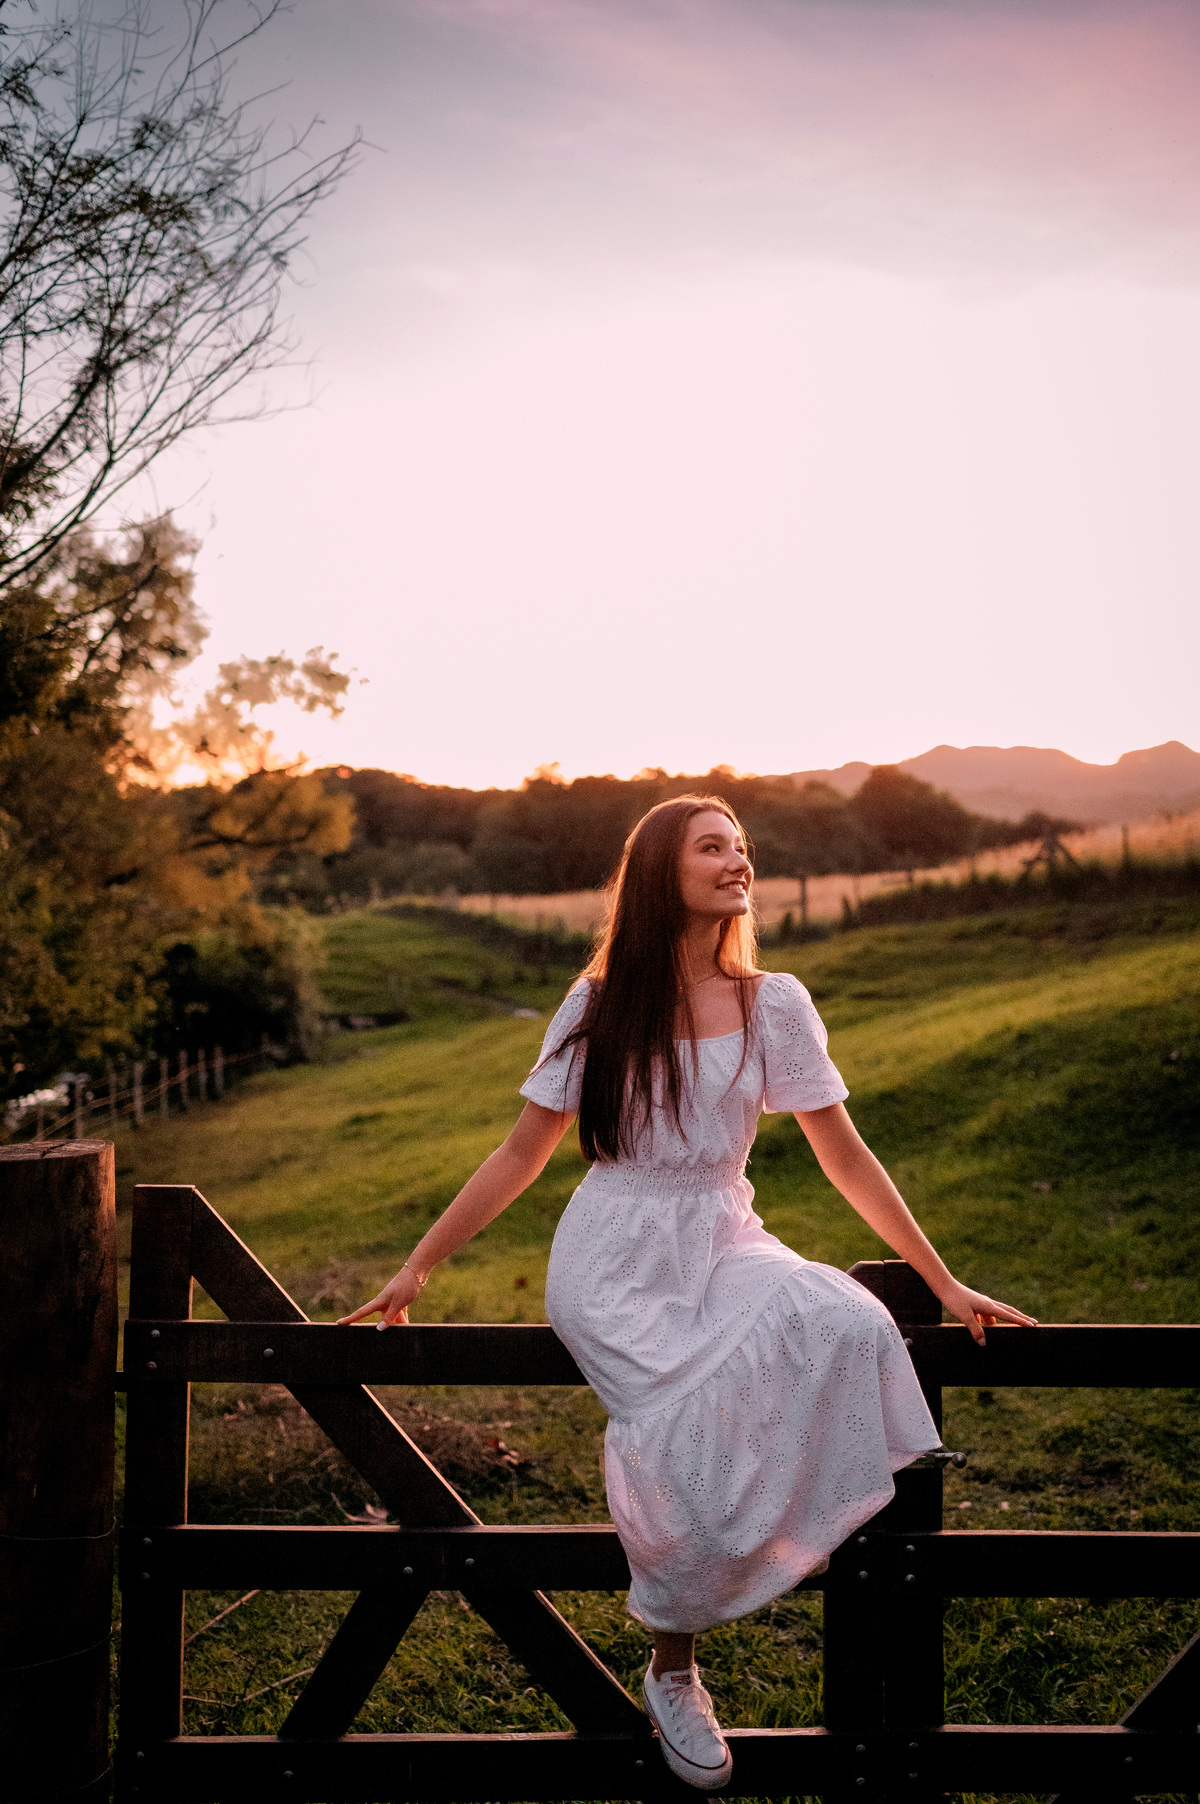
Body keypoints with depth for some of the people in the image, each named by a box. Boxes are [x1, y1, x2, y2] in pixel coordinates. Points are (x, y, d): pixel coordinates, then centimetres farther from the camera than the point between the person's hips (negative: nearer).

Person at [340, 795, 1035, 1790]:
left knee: (846, 1327, -30)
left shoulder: (774, 1004, 3)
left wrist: (945, 1282, 7)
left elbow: (846, 1157, 8)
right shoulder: (601, 1005, 0)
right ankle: (673, 1668, -5)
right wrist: (416, 1268, 5)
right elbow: (522, 1154, 6)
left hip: (726, 1245, 2)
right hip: (617, 1257, -2)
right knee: (686, 1415, -28)